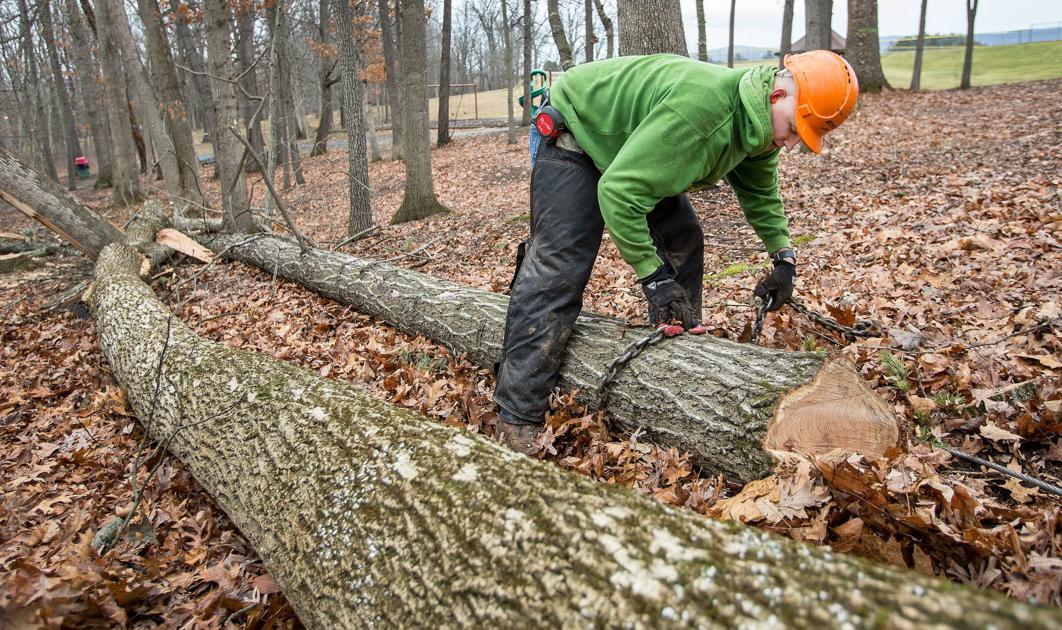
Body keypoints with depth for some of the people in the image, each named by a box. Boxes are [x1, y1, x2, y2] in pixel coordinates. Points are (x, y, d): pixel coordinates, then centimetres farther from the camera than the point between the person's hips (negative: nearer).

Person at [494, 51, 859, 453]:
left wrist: (783, 257, 5)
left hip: (631, 143, 10)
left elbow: (759, 190, 13)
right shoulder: (699, 107, -38)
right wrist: (652, 277, -32)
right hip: (573, 135, -9)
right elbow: (618, 191, -38)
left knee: (681, 240, 4)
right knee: (558, 268, -19)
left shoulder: (759, 124, -7)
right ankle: (516, 423, -19)